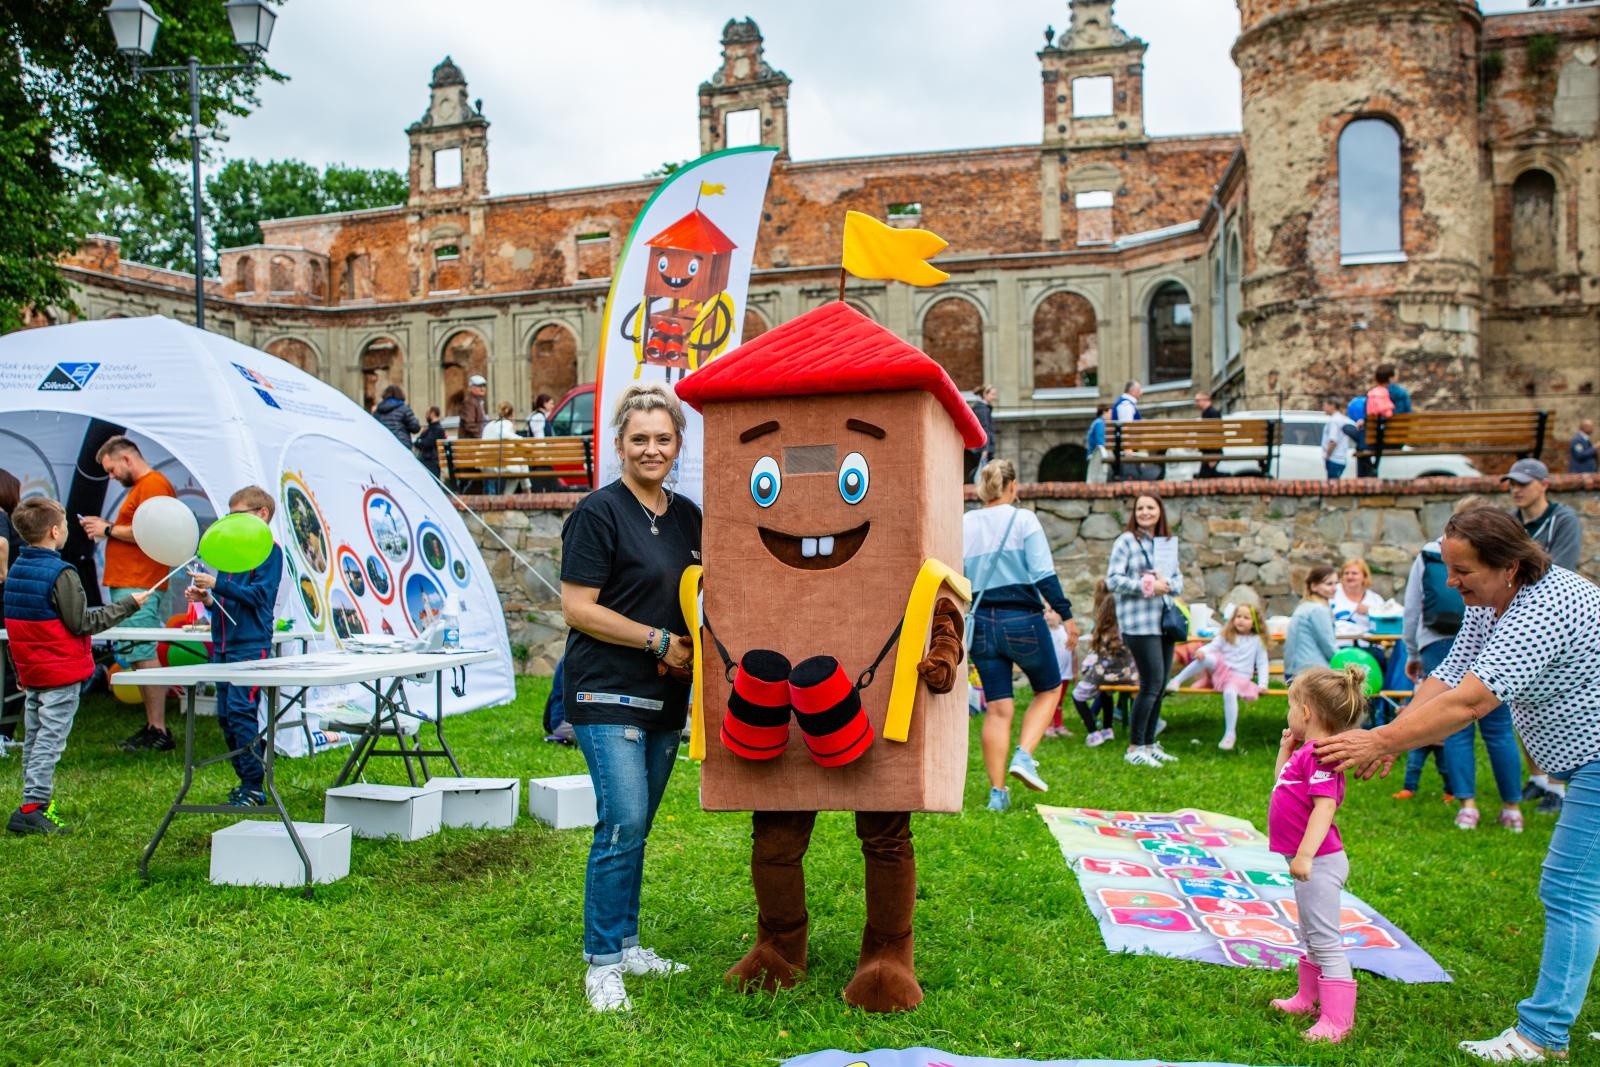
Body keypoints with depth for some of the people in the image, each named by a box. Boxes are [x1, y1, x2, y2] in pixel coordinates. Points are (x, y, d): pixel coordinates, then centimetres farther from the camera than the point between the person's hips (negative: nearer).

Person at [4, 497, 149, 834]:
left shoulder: (16, 570, 8)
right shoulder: (61, 574, -17)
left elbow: (21, 621, 15)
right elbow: (82, 623, -15)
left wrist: (20, 670, 22)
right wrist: (128, 604, -9)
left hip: (31, 671, 9)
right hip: (61, 672, -8)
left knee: (34, 739, 14)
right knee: (50, 740, -5)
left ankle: (36, 805, 21)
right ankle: (32, 807, -7)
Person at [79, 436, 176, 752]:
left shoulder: (153, 484, -10)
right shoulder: (141, 487, 24)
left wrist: (109, 529, -7)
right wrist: (106, 527, 12)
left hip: (138, 587, -11)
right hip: (127, 584, 11)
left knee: (143, 655, -11)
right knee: (139, 656, 9)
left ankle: (158, 730, -10)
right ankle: (151, 727, 13)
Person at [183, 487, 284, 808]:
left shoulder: (268, 549, -5)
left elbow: (259, 594, -15)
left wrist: (216, 585, -18)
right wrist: (205, 598, 2)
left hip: (251, 643, -9)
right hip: (223, 643, 9)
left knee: (240, 709, -13)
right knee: (225, 714, 9)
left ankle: (254, 789, -8)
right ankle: (245, 781, 18)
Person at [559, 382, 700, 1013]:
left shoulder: (687, 517, 12)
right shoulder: (598, 513, -9)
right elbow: (577, 608, -13)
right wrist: (658, 641, -14)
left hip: (666, 697, 7)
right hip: (608, 693, -7)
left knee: (637, 826, 14)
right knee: (622, 825, -10)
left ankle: (626, 945, 27)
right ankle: (602, 965, 3)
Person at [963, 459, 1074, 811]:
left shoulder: (963, 525, 6)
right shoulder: (1023, 520, -5)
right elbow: (1044, 575, -12)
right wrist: (1066, 614, -6)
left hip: (981, 623, 4)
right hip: (1023, 621, -4)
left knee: (997, 708, 9)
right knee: (1048, 689, 18)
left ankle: (997, 792, 8)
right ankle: (1024, 756, -1)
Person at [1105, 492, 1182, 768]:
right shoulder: (1126, 541, -3)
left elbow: (1179, 580, 15)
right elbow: (1112, 580, -10)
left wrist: (1167, 585, -7)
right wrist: (1144, 587, -18)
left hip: (1165, 621, 7)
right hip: (1139, 623, -7)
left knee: (1160, 686, 9)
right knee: (1152, 683, -11)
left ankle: (1149, 744, 20)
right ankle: (1134, 747, -2)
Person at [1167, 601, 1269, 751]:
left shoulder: (1257, 640, 10)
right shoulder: (1226, 636, 15)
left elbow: (1262, 664, 7)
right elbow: (1212, 646, 2)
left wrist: (1262, 684, -5)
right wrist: (1202, 651, -22)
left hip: (1239, 678, -2)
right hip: (1220, 671, 2)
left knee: (1230, 693, -36)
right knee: (1208, 658, -30)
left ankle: (1230, 734, -30)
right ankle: (1177, 681, -27)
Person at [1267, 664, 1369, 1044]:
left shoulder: (1320, 755, -22)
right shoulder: (1306, 752, 10)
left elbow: (1325, 806, -30)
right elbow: (1284, 786, 25)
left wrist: (1305, 854, -34)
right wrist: (1286, 750, 16)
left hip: (1319, 863, -11)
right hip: (1311, 862, 11)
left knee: (1325, 940, -4)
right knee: (1311, 936, 24)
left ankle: (1337, 1020, 3)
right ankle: (1308, 998, 39)